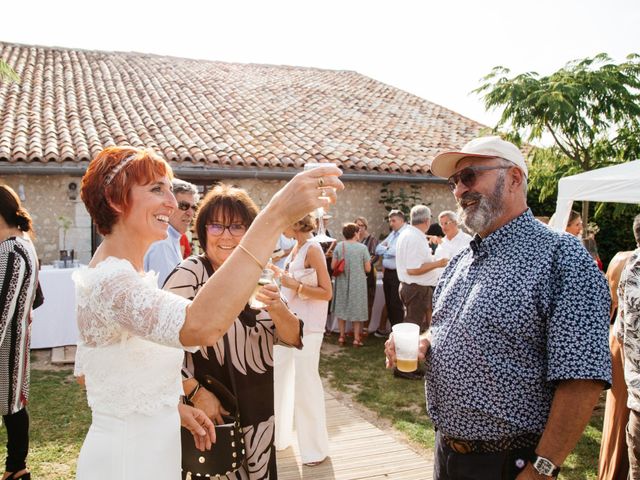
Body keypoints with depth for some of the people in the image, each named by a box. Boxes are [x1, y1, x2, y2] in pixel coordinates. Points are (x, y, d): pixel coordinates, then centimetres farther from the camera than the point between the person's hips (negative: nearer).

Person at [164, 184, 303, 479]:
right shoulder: (188, 275, -15)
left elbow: (292, 339, -2)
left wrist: (276, 308, -20)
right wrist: (196, 393, -19)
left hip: (259, 408, 5)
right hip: (212, 411, -5)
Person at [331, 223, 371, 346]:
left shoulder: (339, 246, -6)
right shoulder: (362, 248, -10)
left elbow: (333, 266, -4)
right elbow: (368, 269, -8)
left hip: (342, 282, 2)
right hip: (358, 283, -2)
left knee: (341, 308, 14)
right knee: (356, 309, 9)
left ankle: (341, 337, 18)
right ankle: (356, 338, 10)